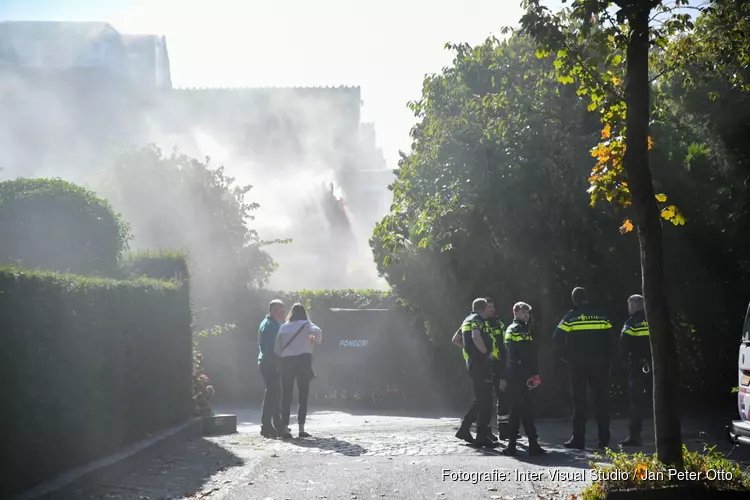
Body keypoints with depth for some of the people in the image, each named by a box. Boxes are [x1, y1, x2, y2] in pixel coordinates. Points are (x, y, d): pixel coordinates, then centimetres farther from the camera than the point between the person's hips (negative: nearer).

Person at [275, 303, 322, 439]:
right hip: (303, 360, -2)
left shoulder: (283, 327, 11)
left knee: (286, 396, 5)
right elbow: (317, 331, -17)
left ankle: (285, 428, -1)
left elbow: (277, 348, 8)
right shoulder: (306, 324, 3)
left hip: (286, 361, 3)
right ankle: (301, 428, -1)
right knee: (303, 395, 4)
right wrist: (316, 340, 2)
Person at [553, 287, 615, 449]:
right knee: (601, 401, 7)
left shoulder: (571, 317, -3)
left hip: (578, 364, -2)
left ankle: (578, 439, 0)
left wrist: (567, 357, 5)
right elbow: (610, 340, 3)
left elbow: (557, 339, -7)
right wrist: (607, 360, 8)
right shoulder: (600, 316, 4)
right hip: (599, 365, 2)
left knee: (579, 401, 3)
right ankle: (604, 439, 7)